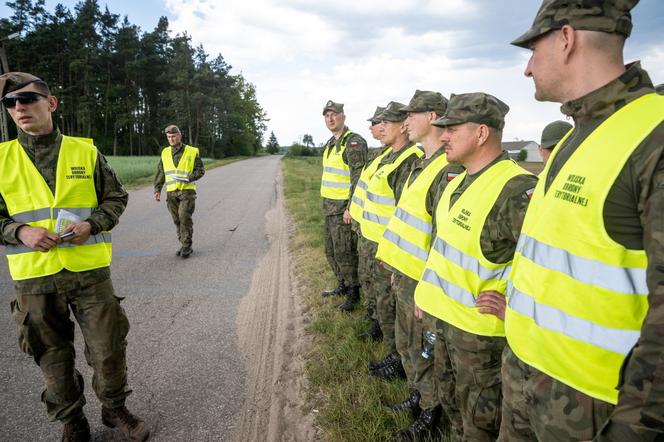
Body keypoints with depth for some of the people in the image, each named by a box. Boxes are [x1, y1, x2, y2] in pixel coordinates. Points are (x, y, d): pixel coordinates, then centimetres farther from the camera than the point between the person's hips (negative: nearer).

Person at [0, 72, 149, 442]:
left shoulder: (86, 151, 1)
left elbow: (117, 197, 7)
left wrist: (92, 224, -11)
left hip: (90, 271, -1)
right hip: (34, 277, 1)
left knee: (108, 347, 7)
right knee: (53, 357, 13)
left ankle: (115, 408, 32)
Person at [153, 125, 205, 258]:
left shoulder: (192, 152, -1)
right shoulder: (165, 153, 10)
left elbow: (200, 170, 0)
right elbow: (160, 173, 13)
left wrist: (189, 178, -17)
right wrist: (157, 189, 6)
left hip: (187, 190, -4)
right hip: (171, 192, 4)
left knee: (185, 217, -15)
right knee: (177, 220, 6)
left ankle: (186, 246, -4)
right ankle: (185, 246, 17)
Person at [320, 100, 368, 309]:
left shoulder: (354, 142, -14)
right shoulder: (330, 144, 15)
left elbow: (359, 177, -20)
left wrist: (350, 208, -23)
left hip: (343, 207, -9)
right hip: (329, 206, 9)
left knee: (345, 252, -3)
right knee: (331, 250, 17)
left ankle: (353, 293, 11)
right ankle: (342, 285, 31)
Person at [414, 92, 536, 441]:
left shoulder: (517, 190, -25)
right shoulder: (458, 182, 6)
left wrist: (513, 306, -21)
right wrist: (429, 293, 17)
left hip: (480, 329, -8)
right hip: (446, 315, 9)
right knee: (452, 402, 27)